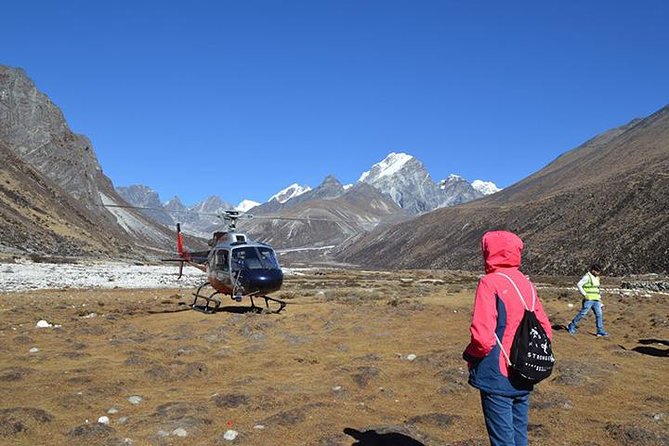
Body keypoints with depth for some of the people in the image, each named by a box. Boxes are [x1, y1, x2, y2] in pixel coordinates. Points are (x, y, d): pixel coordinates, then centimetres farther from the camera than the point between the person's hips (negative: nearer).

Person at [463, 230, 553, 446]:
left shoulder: (490, 283, -16)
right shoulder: (526, 284, 5)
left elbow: (483, 337, -24)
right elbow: (545, 331, 8)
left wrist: (469, 356, -6)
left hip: (497, 378, -7)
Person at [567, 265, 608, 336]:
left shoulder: (597, 278, 17)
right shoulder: (587, 277, -10)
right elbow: (579, 285, -17)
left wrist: (599, 296, 21)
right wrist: (584, 294, -21)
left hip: (596, 300, 8)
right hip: (588, 299, -8)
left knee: (599, 314, 1)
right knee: (583, 313, -7)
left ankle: (600, 331, 6)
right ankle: (571, 326, 7)